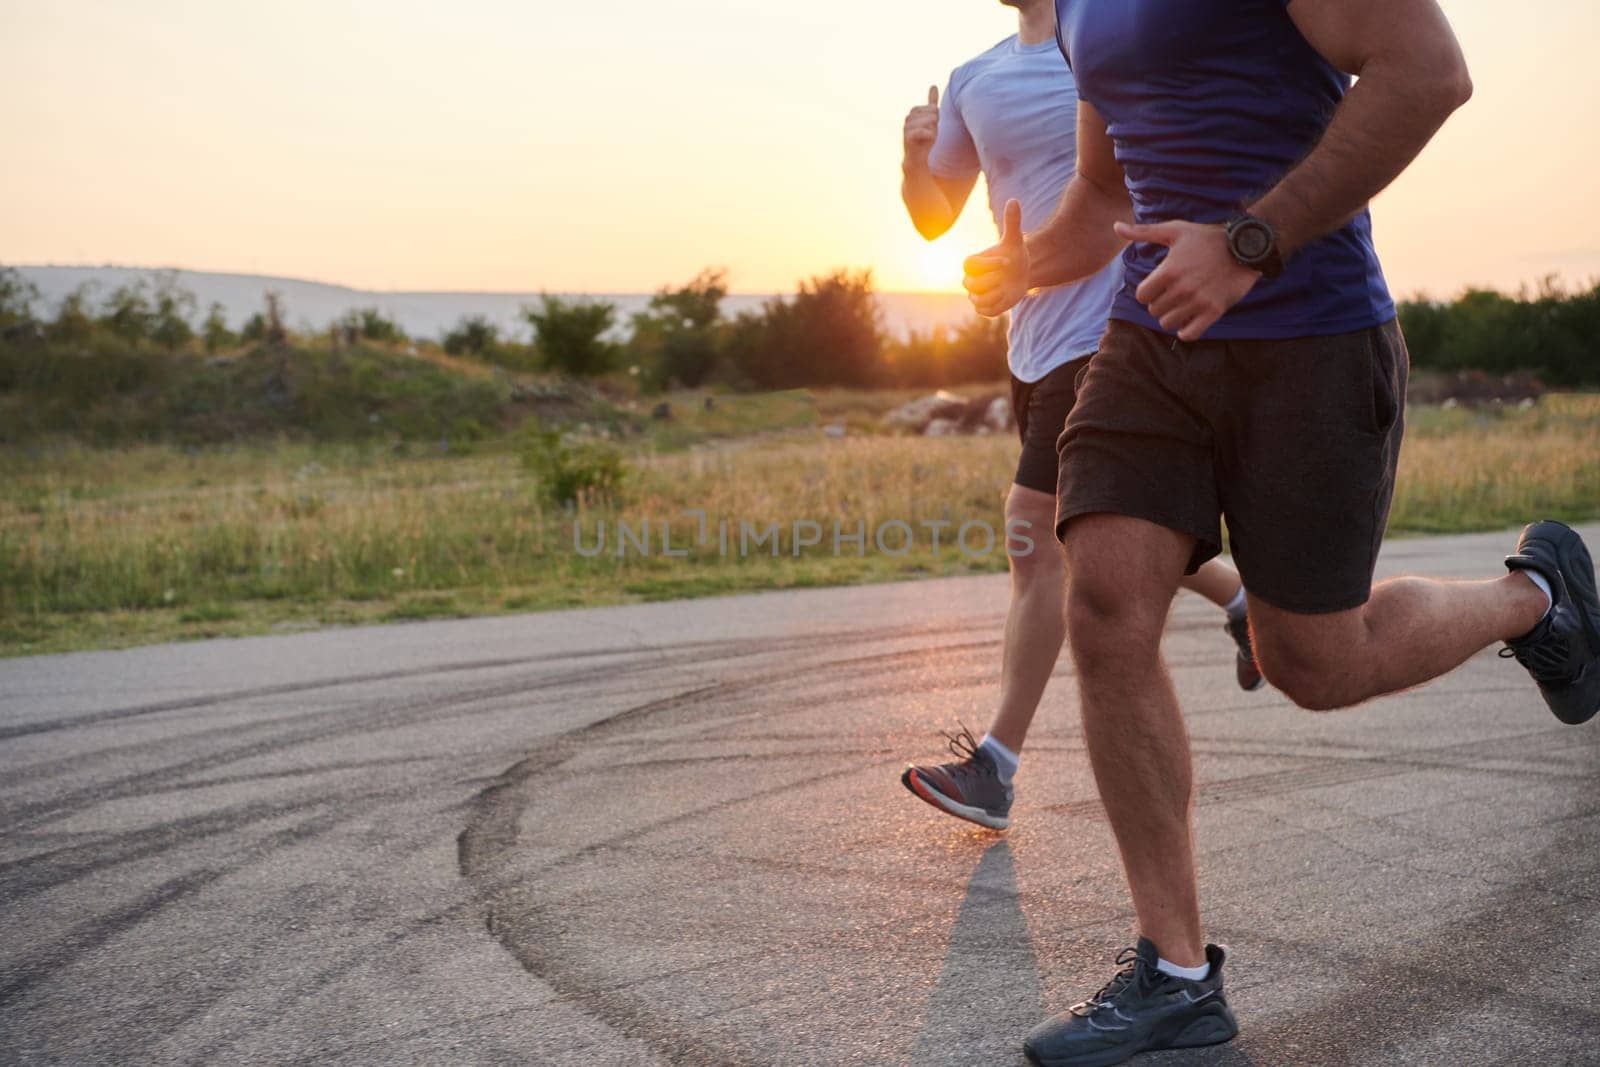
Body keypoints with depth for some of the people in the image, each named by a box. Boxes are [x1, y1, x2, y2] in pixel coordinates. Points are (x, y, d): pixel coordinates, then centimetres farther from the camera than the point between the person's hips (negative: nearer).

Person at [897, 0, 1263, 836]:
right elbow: (933, 218, 16)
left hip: (1105, 333, -7)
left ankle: (994, 767, -7)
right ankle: (1245, 602, 41)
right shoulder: (974, 83, 12)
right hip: (1032, 342, 7)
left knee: (1035, 532, -12)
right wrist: (915, 152, -4)